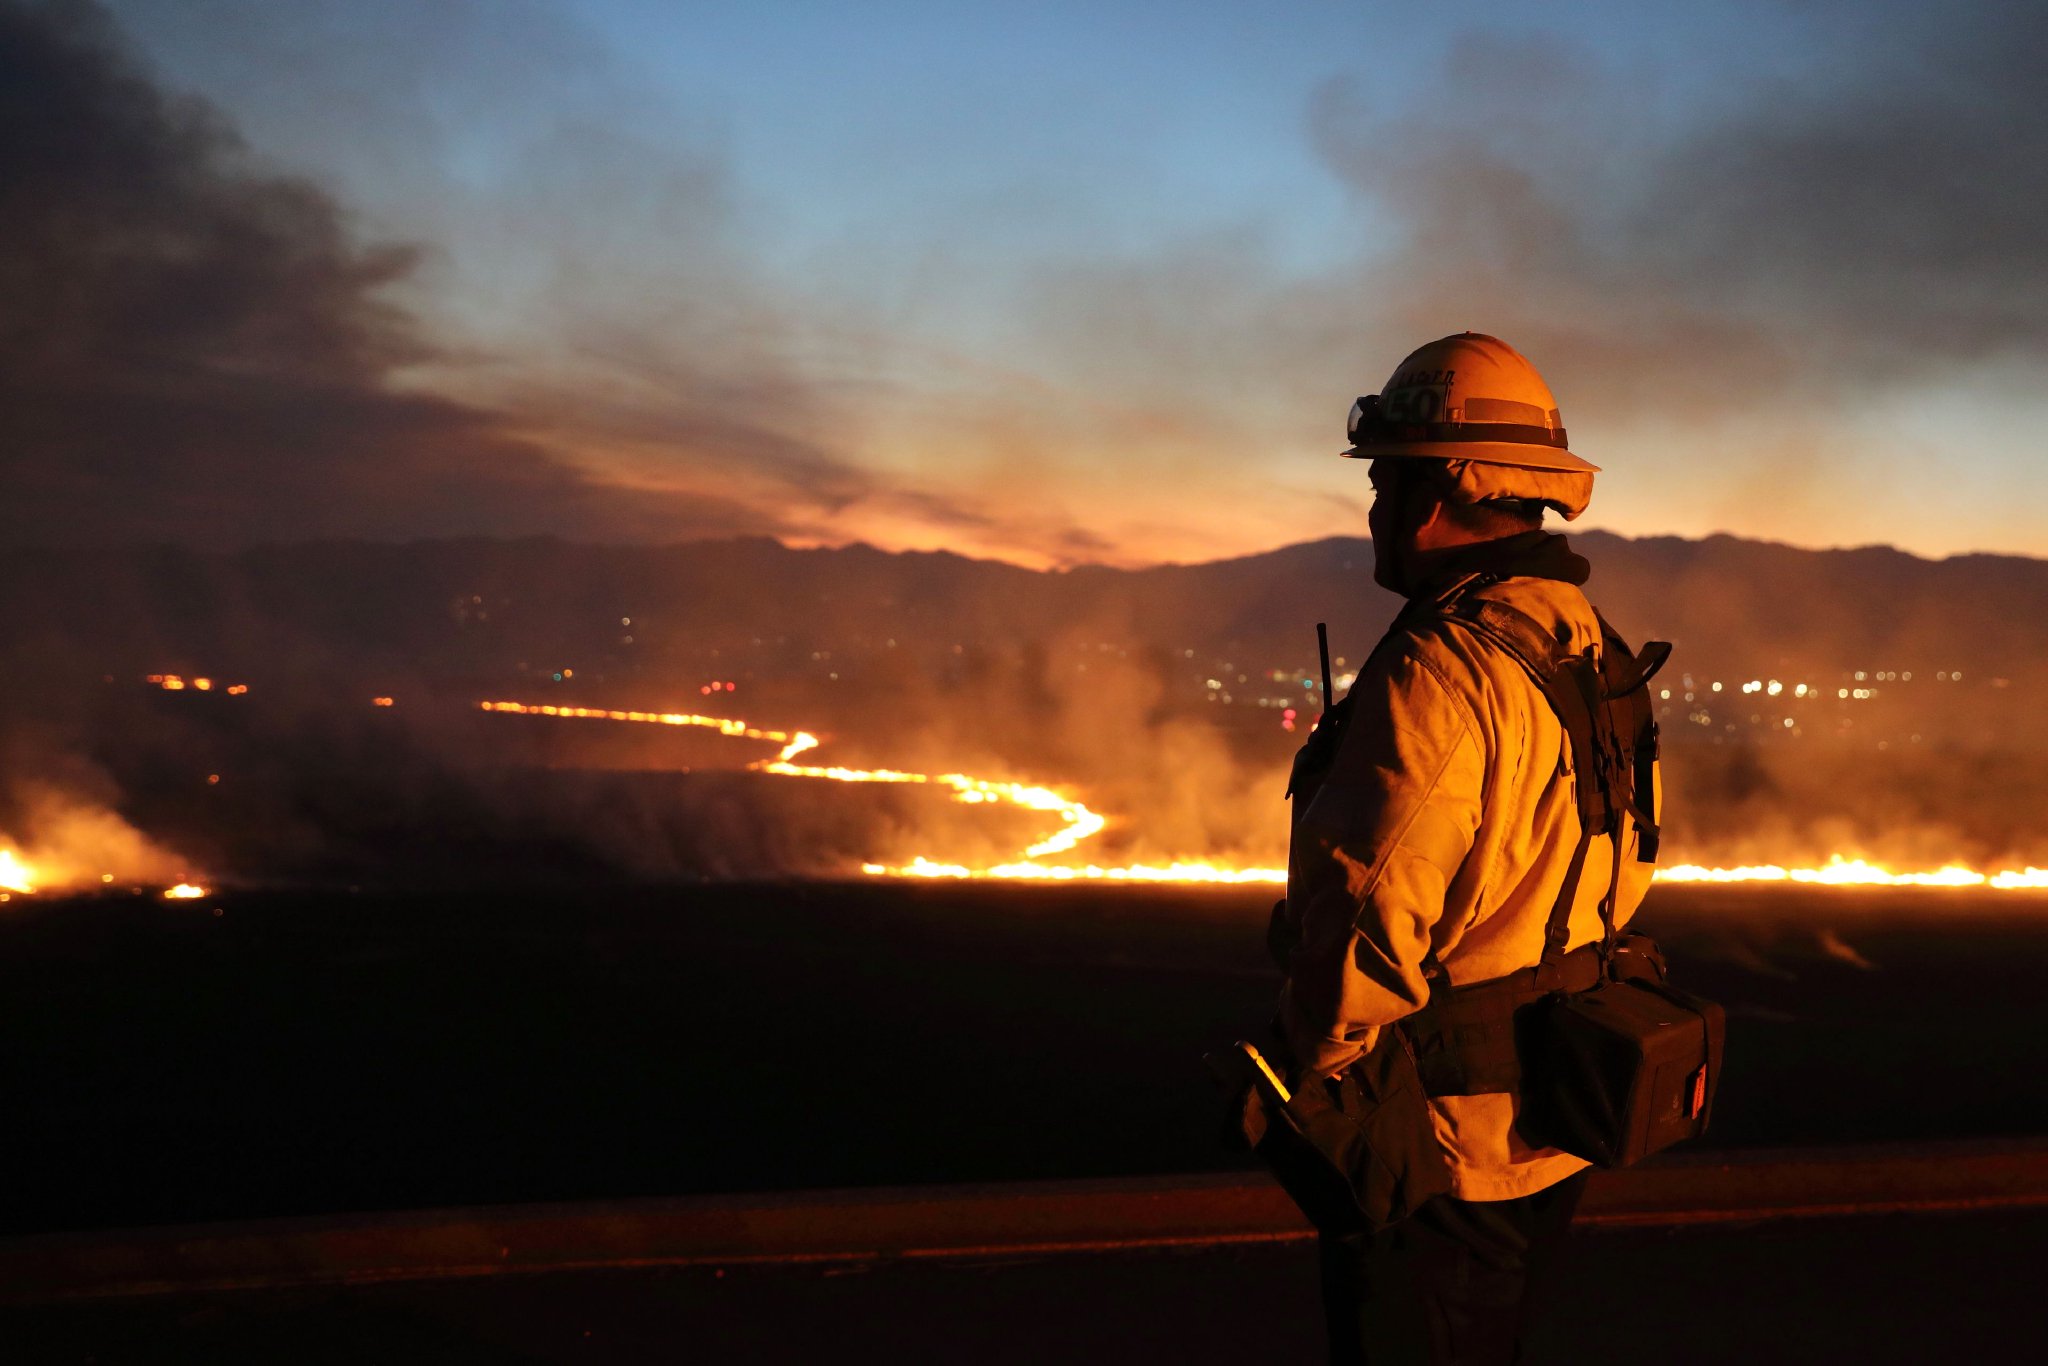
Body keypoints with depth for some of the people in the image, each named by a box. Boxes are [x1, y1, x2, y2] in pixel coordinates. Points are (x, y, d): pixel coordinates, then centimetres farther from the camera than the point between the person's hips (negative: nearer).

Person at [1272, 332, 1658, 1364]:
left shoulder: (1433, 673, -23)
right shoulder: (1594, 654, 7)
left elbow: (1369, 918, -25)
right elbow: (1621, 888, 14)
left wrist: (1312, 1086, -11)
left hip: (1436, 1143, -9)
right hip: (1555, 1130, 9)